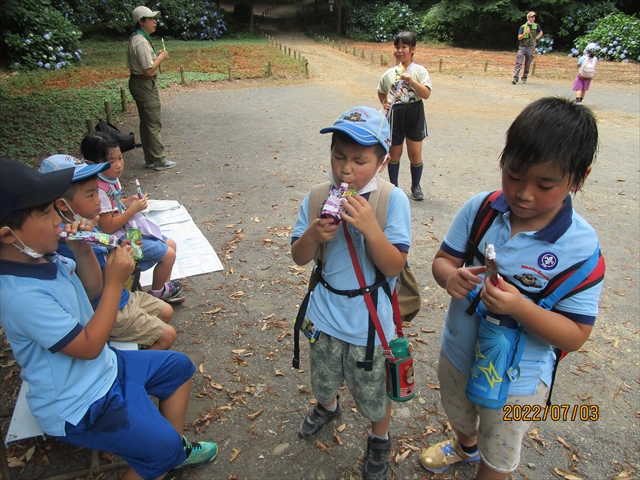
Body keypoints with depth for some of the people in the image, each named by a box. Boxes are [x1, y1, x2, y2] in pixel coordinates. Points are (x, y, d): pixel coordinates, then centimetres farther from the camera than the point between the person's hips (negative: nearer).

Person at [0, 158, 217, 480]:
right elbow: (89, 346, -26)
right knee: (163, 445, -11)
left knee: (179, 366, 17)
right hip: (79, 407, -9)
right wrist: (115, 281, -25)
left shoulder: (42, 257, -6)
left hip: (104, 366, 10)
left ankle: (174, 452, 29)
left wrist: (82, 251, -10)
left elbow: (92, 289, 8)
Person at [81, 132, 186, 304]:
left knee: (171, 244, 13)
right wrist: (133, 209, -24)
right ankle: (157, 292, 15)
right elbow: (107, 227, -26)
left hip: (131, 228, 10)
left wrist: (129, 201, -2)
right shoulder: (99, 190, -27)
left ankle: (165, 285, 27)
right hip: (120, 239, -10)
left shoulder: (112, 178, 1)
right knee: (168, 254, -10)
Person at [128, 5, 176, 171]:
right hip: (145, 85, -11)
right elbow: (148, 70, -24)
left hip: (139, 83, 11)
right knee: (154, 124, -4)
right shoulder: (142, 41, -20)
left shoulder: (137, 38, 12)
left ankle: (150, 159, 23)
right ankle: (159, 161, 4)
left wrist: (156, 55, 6)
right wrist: (161, 57, -12)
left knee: (146, 122, 14)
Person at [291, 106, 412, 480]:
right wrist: (313, 235, -24)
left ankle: (380, 439, 51)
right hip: (325, 316, 4)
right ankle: (328, 407, 64)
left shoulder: (393, 200, -19)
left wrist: (370, 227, -35)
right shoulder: (317, 199, -9)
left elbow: (394, 267, -20)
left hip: (369, 325, -3)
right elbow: (299, 258, -3)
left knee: (374, 394, 19)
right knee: (324, 379, 29)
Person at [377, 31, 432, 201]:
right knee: (394, 153, 10)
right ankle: (393, 186, 25)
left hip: (414, 114, -2)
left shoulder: (419, 71, -4)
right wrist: (385, 103, 3)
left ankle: (416, 186, 22)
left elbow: (426, 94, -14)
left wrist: (411, 80, -24)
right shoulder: (389, 73, 4)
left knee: (415, 153, 2)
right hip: (394, 115, 2)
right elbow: (381, 92, 22)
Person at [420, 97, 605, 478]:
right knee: (459, 415, 37)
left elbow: (576, 336, -22)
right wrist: (450, 276, -31)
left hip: (516, 379, -4)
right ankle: (465, 446, 71)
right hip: (458, 352, 4)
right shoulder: (480, 209, -18)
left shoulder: (581, 247, -26)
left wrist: (520, 307, -39)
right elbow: (443, 258, -8)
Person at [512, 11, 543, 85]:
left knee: (527, 65, 4)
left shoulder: (536, 26, 6)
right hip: (522, 47, -2)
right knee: (519, 63, -13)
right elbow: (519, 38, -6)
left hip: (530, 47, 2)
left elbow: (541, 33, 22)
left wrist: (536, 39, 7)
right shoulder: (523, 27, 0)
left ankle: (524, 78, 11)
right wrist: (525, 33, -22)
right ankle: (515, 78, -17)